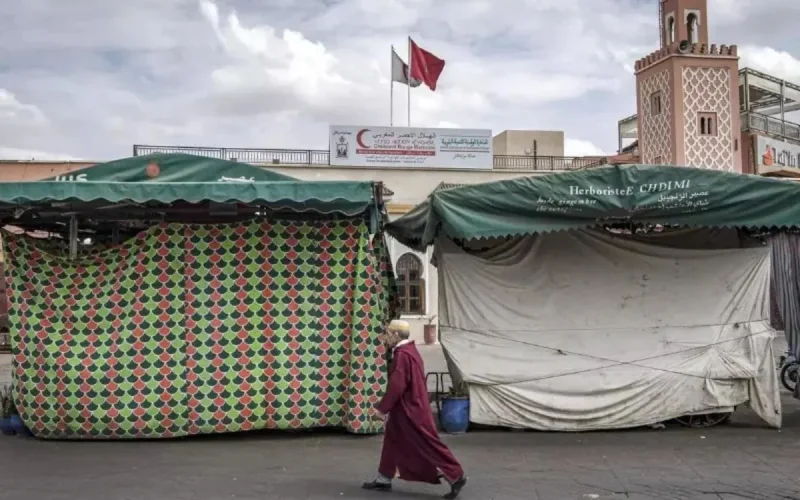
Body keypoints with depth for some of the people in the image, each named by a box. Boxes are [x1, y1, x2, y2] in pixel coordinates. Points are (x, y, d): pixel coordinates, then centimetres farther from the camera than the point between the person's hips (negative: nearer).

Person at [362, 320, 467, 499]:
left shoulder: (403, 355, -21)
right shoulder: (408, 351, 11)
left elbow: (396, 385, -24)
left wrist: (382, 407, -16)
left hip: (410, 411, -11)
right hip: (408, 409, 11)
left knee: (428, 444, -5)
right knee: (393, 443, 16)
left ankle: (456, 476, 1)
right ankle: (383, 480, 24)